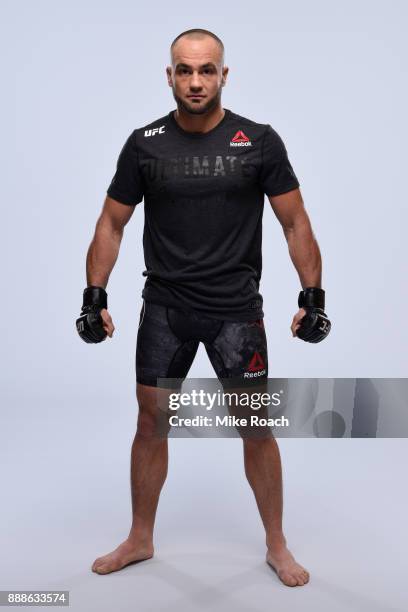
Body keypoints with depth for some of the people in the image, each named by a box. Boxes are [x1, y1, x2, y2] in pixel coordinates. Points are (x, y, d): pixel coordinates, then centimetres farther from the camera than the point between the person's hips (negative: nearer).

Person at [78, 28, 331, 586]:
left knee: (256, 426, 3)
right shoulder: (145, 143, -1)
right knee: (151, 422, 10)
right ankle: (140, 539, 30)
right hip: (164, 308, 2)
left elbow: (295, 222, -1)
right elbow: (112, 224, 4)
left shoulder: (259, 141, -5)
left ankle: (277, 546, 24)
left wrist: (313, 297, -6)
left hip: (237, 309, -1)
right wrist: (95, 297, -3)